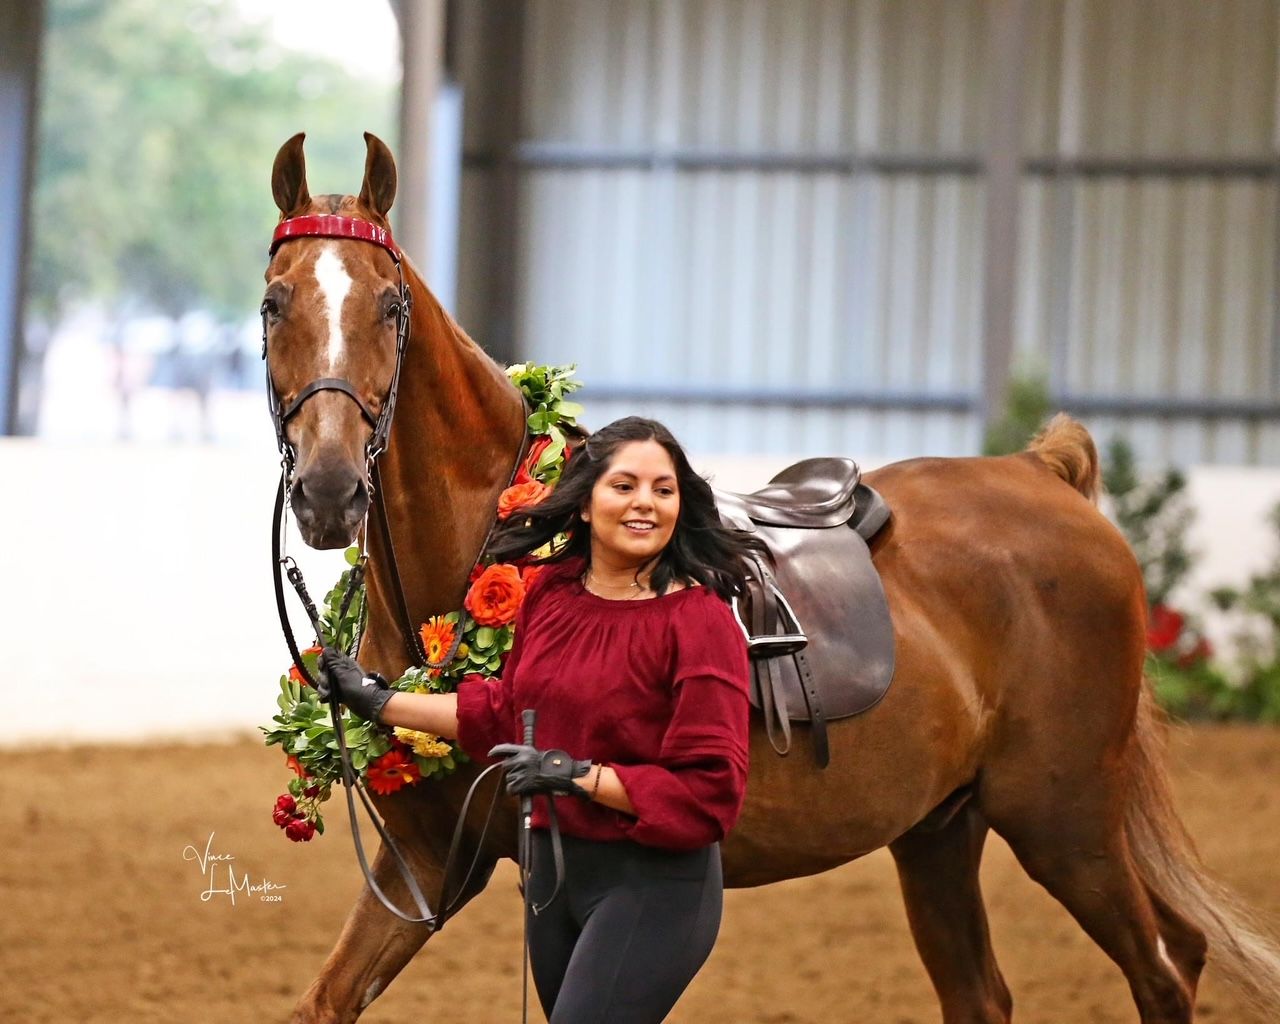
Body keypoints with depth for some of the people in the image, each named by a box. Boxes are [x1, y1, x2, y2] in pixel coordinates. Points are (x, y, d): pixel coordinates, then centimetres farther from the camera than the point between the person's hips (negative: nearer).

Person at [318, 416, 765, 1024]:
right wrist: (380, 704, 17)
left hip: (653, 882, -7)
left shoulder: (700, 621, -18)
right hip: (553, 863, 8)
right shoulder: (550, 592, 2)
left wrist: (578, 776, -23)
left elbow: (710, 790, -20)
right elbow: (505, 714, 17)